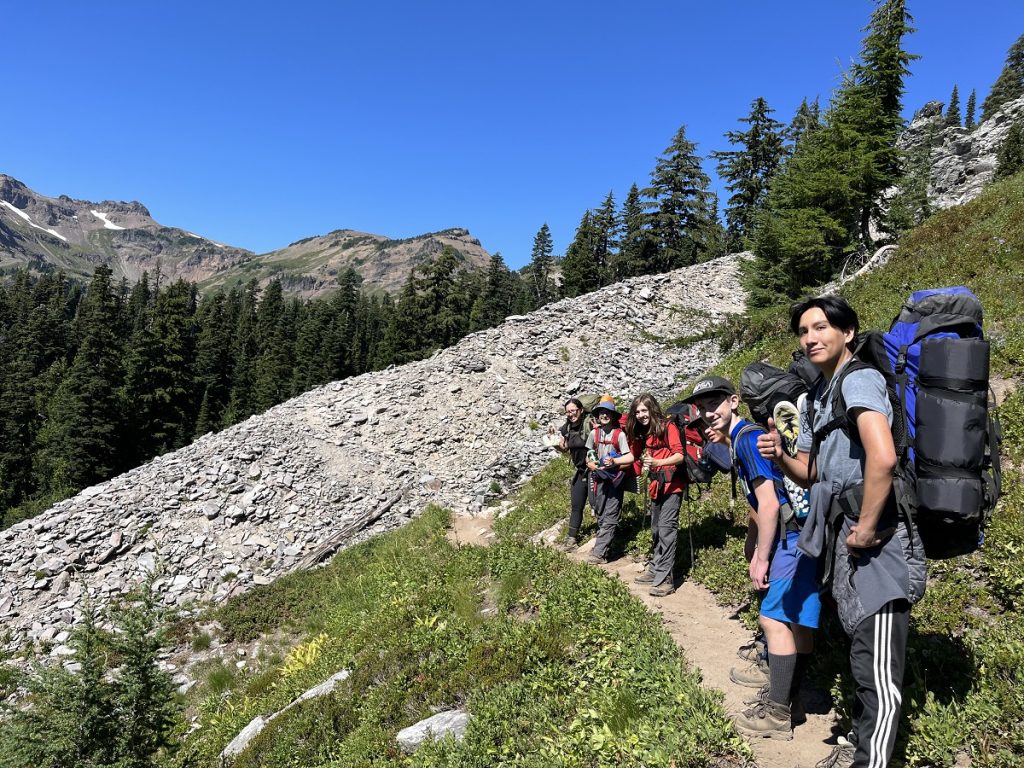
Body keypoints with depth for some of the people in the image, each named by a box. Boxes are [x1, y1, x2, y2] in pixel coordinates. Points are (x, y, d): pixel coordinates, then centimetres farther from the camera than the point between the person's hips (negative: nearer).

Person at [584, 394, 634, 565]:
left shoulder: (619, 434, -10)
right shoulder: (594, 433, 3)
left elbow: (630, 458, -11)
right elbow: (589, 455, 13)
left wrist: (614, 461, -22)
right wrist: (592, 465, -5)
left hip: (615, 479, -4)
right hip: (599, 478, 5)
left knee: (609, 517, -5)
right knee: (600, 514, 12)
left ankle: (599, 552, -4)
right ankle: (604, 545, 25)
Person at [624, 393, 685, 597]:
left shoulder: (668, 427, -11)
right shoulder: (644, 433, 12)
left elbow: (680, 455, -18)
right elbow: (635, 455, 16)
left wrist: (657, 462, -31)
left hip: (672, 484, -8)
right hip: (656, 485, 8)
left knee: (666, 528, -12)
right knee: (656, 529, 13)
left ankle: (665, 578, -10)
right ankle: (655, 569, 23)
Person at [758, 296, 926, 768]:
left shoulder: (858, 379, -15)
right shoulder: (815, 399, 14)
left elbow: (882, 458, -30)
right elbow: (811, 475, 18)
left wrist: (866, 530, -21)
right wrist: (779, 456, -3)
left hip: (875, 539, -10)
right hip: (842, 535, 10)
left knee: (878, 666, 0)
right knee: (862, 652, 22)